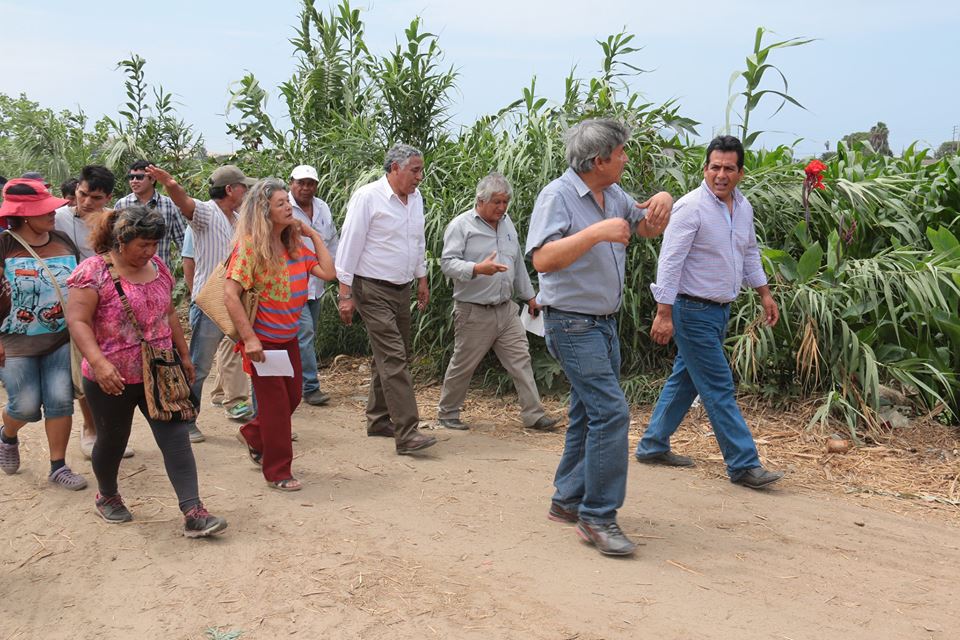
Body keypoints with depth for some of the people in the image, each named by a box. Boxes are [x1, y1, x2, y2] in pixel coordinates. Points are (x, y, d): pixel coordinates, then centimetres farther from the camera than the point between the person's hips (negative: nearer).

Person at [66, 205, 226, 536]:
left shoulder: (157, 267, 5)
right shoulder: (93, 271, -13)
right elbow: (77, 321, -19)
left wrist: (184, 354, 17)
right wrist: (98, 363, -32)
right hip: (112, 379, -4)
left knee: (176, 438, -6)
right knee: (112, 441, 15)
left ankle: (193, 512, -8)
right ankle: (107, 496, 42)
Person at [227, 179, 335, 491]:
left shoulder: (294, 246, 3)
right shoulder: (250, 246, -17)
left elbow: (328, 272, -3)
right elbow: (230, 295, -21)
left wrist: (314, 235, -2)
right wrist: (249, 338, -24)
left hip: (289, 337, 7)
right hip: (263, 340, -7)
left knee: (292, 396, 17)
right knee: (276, 403, 2)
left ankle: (252, 435, 43)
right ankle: (278, 472, 17)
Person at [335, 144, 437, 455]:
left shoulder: (416, 198, 10)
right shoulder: (367, 197, -12)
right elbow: (350, 245, -13)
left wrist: (422, 279, 22)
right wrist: (345, 294, -15)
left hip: (402, 289, 8)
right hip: (373, 290, -8)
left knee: (392, 356, 13)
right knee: (394, 358, -13)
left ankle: (378, 419, 26)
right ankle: (407, 433, -14)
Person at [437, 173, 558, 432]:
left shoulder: (507, 222, 13)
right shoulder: (461, 225, -8)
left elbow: (518, 264, 21)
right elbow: (447, 262, -16)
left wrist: (529, 295, 22)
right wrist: (478, 269, -30)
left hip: (506, 309, 6)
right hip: (474, 313, -6)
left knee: (521, 360, 2)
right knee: (462, 365, 5)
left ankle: (533, 415, 7)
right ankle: (447, 413, 23)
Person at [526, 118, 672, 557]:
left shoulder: (613, 195, 9)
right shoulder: (557, 196, -16)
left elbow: (649, 228, 21)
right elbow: (542, 259, -27)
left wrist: (662, 203, -1)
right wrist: (595, 233, -32)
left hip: (605, 323, 9)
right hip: (572, 324, -9)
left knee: (591, 413, 14)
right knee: (610, 411, -15)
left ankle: (568, 501, 26)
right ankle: (598, 517, -7)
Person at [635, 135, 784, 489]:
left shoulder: (744, 207, 8)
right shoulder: (691, 207, -17)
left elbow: (750, 253, 24)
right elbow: (670, 261, -20)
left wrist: (764, 293, 24)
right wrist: (664, 313, -24)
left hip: (720, 309, 9)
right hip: (693, 311, -9)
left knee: (684, 380, 15)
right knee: (719, 388, -5)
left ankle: (653, 446, 27)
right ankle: (744, 465, 1)